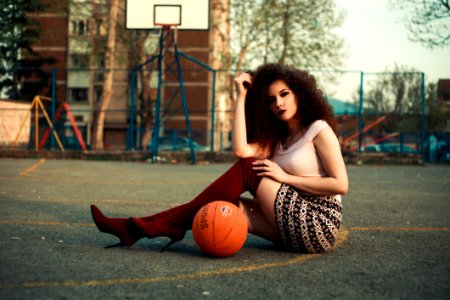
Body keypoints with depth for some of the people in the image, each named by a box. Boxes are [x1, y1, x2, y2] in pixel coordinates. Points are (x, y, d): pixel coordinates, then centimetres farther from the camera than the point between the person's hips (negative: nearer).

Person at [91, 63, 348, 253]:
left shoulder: (319, 129, -2)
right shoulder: (277, 139, 16)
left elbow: (341, 185, -11)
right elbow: (241, 150, -5)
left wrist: (285, 177, -11)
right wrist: (241, 96, -1)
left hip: (319, 225, -7)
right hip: (296, 230, 7)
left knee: (247, 168, -14)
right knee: (227, 205, -6)